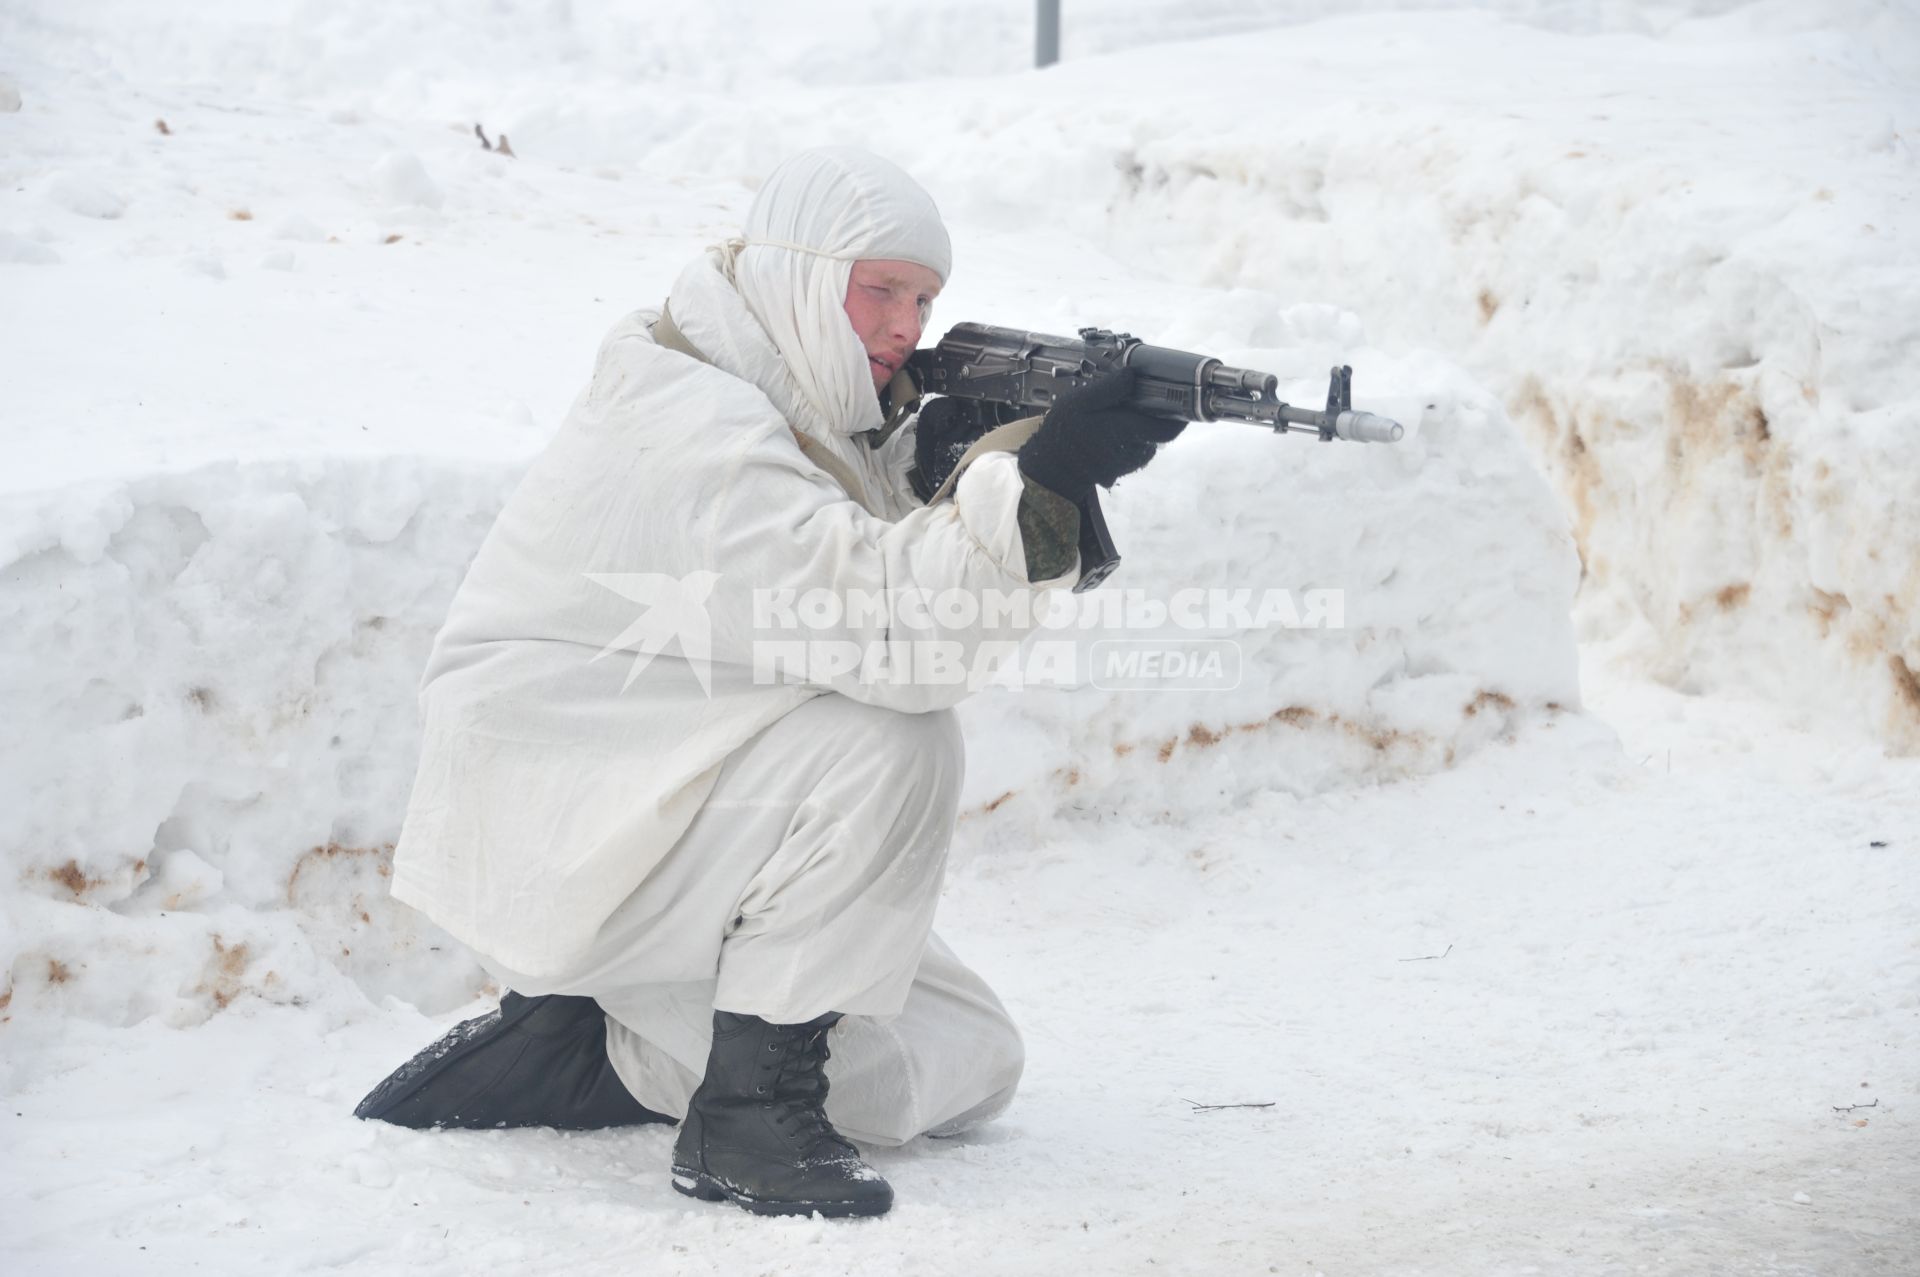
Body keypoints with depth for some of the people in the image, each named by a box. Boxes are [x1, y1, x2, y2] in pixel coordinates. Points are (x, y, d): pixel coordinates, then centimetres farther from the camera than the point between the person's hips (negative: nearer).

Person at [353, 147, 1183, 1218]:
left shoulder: (794, 405, 10)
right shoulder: (691, 425, -22)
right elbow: (875, 619, -33)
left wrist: (939, 459, -15)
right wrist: (1042, 483, -36)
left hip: (674, 827, 10)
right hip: (554, 833, -10)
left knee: (970, 1066, 6)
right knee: (894, 744, -30)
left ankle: (584, 1052, 13)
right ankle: (747, 1110, -20)